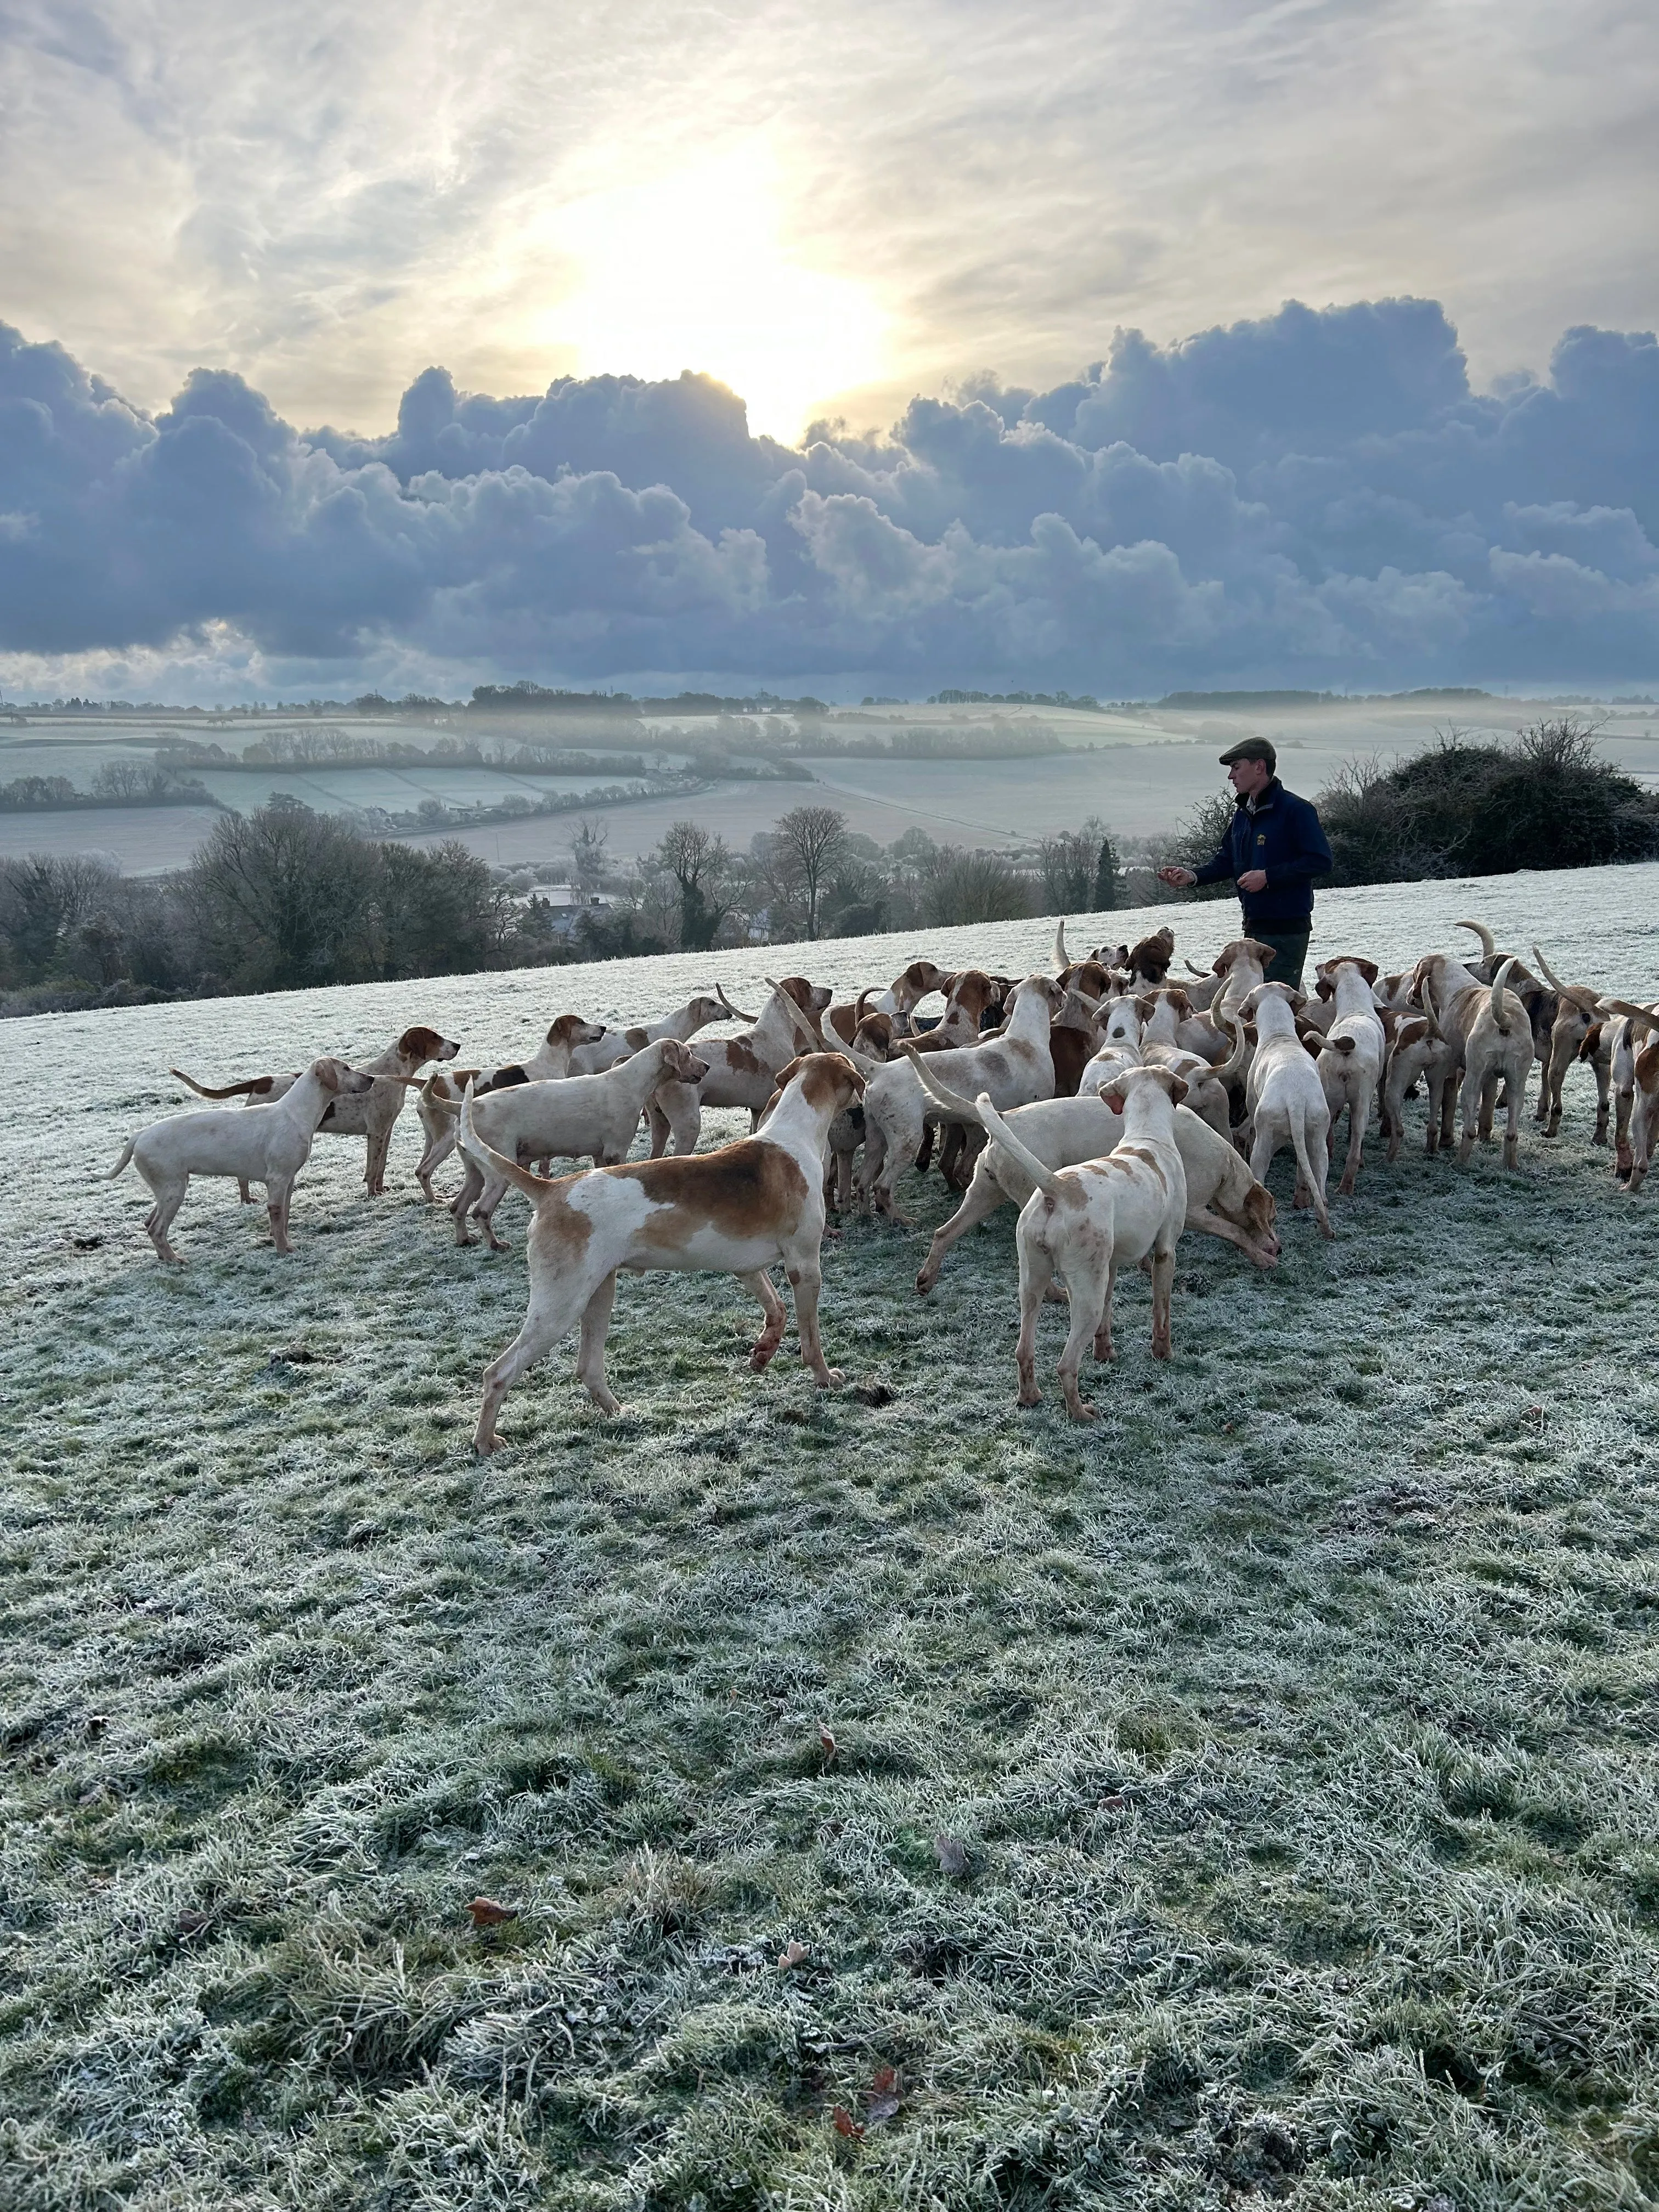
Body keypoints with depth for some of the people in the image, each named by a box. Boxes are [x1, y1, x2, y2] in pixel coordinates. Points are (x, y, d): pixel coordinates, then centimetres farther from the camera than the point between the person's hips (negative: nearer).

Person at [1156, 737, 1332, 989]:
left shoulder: (1295, 809, -13)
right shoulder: (1243, 814, 14)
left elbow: (1320, 861, -18)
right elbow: (1227, 860, 20)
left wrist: (1268, 876, -20)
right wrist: (1192, 876, 2)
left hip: (1288, 929, -9)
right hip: (1254, 927, 9)